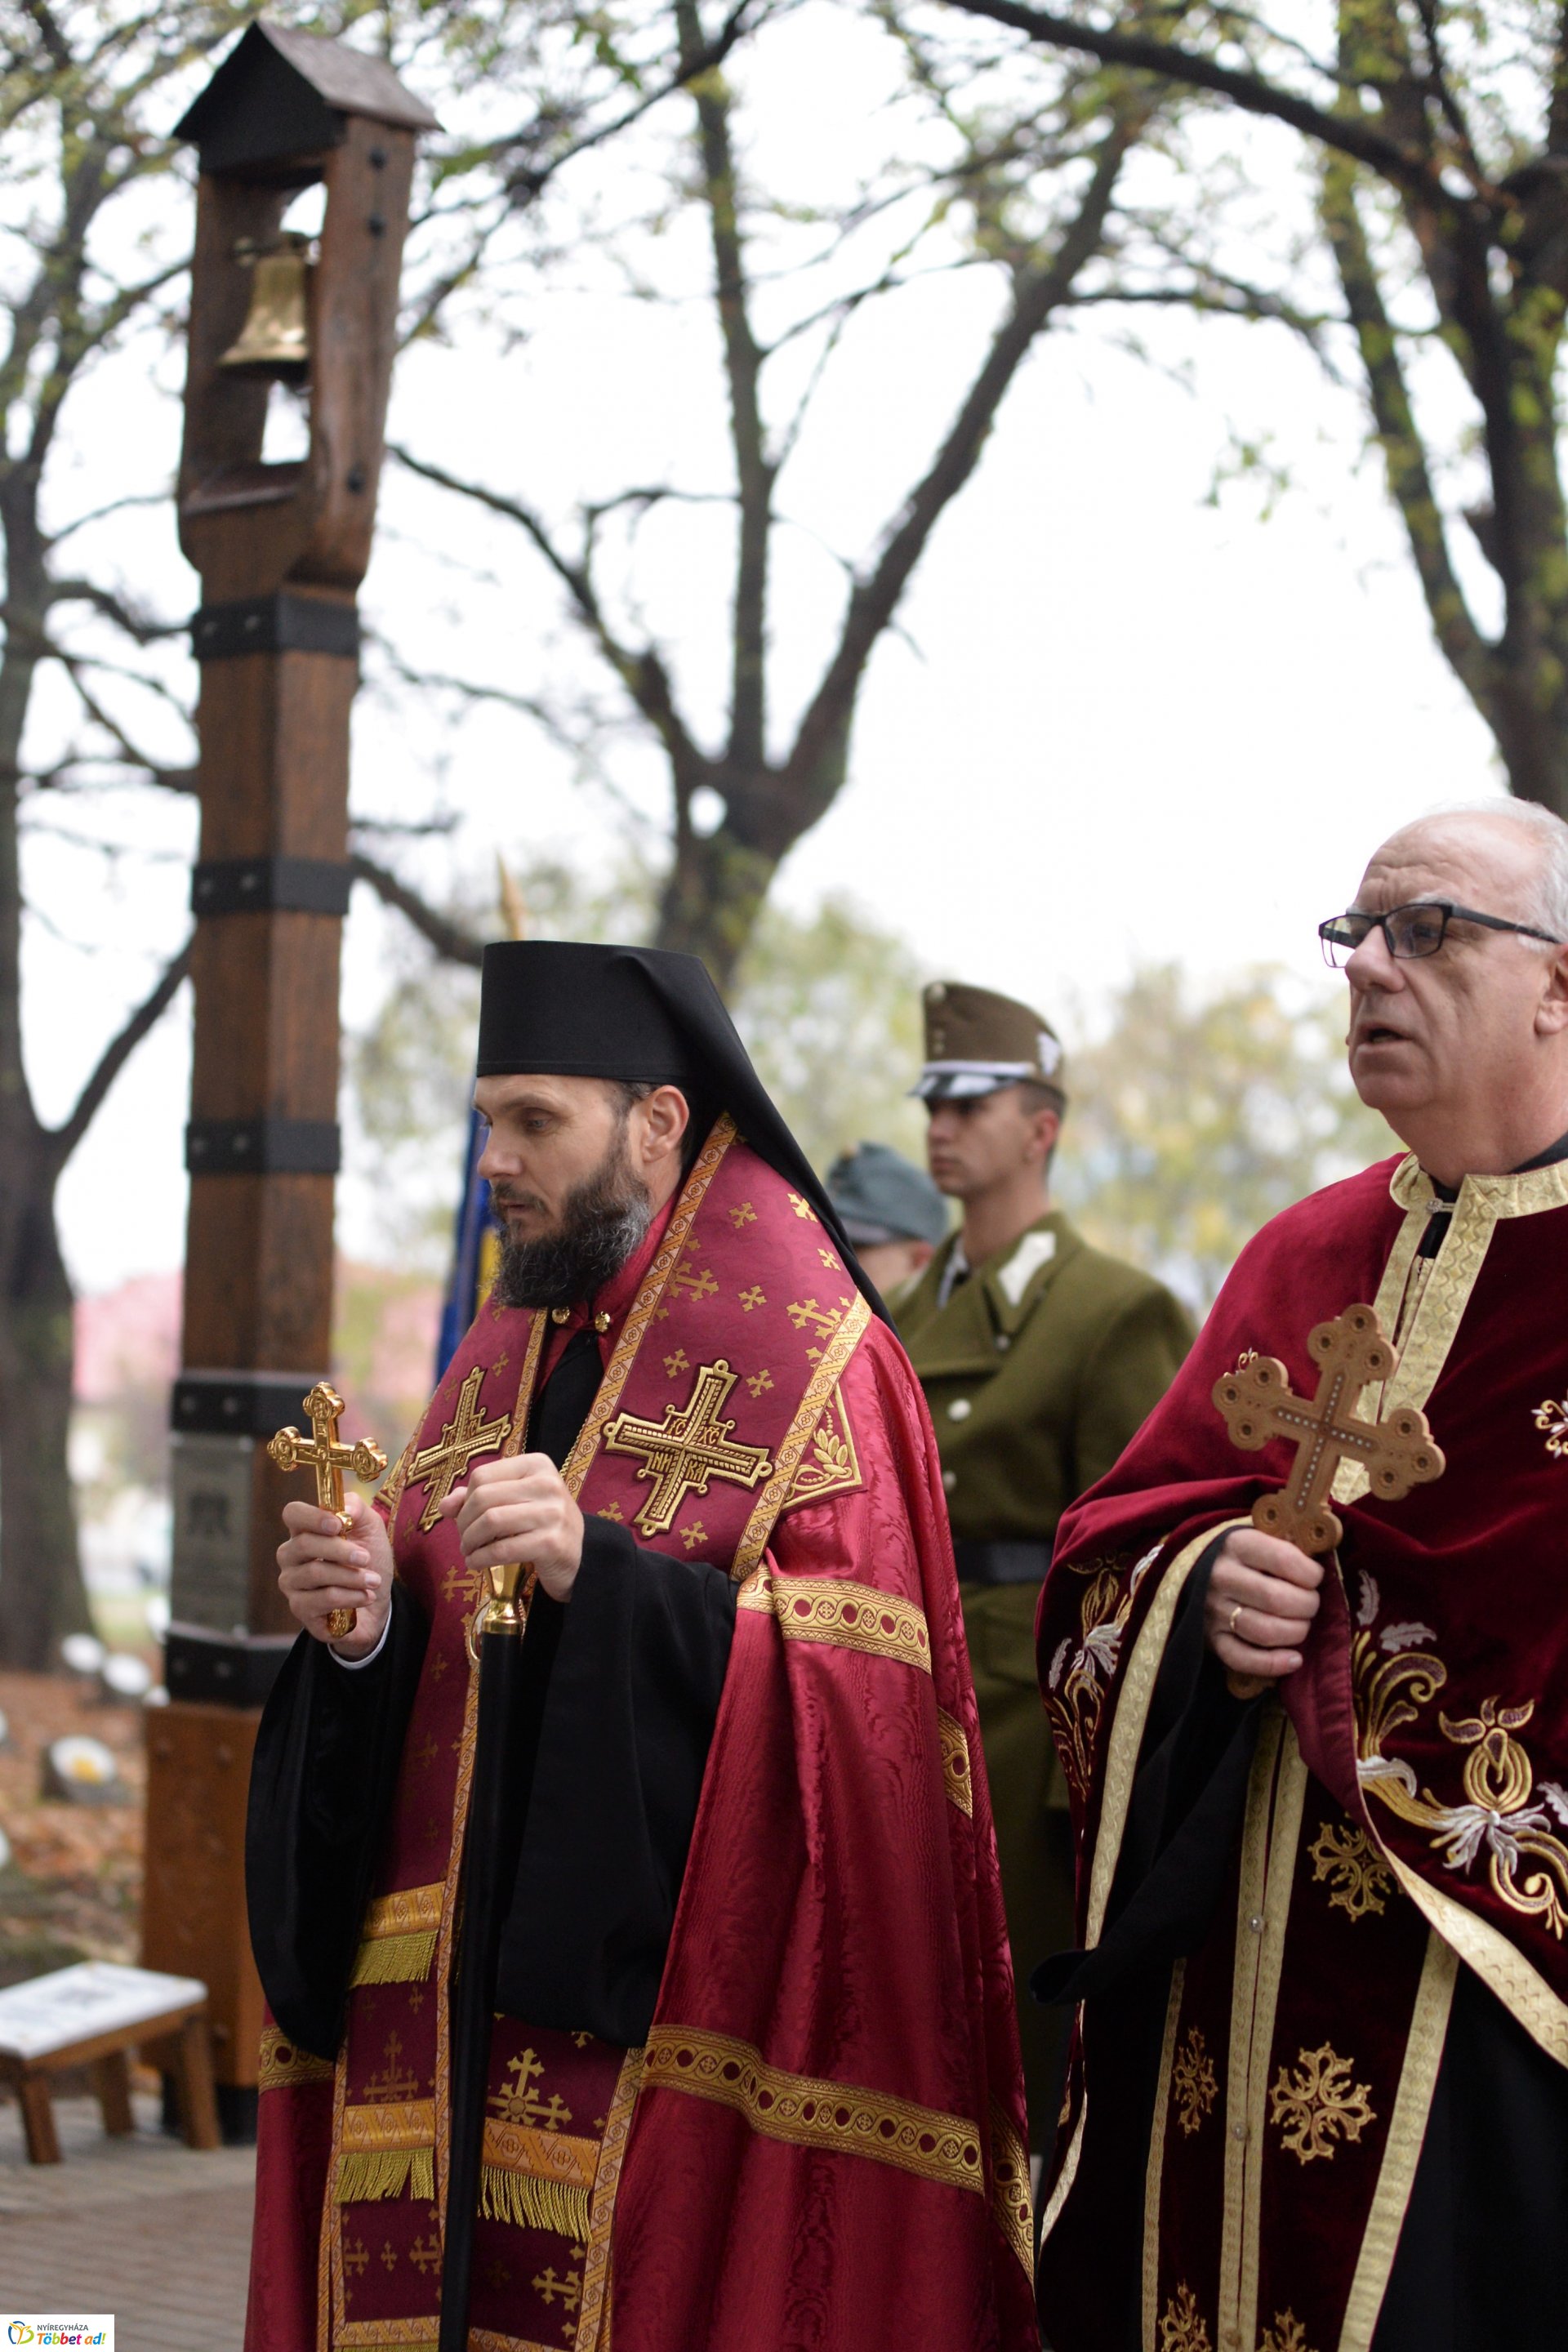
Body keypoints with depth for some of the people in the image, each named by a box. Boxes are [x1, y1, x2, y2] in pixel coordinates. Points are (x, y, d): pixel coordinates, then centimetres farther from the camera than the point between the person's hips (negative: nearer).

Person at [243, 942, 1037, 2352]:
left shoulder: (812, 1373, -7)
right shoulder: (498, 1363, 15)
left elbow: (857, 1705, -16)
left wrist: (602, 1576, -25)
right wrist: (363, 1628, -6)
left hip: (661, 2009, -6)